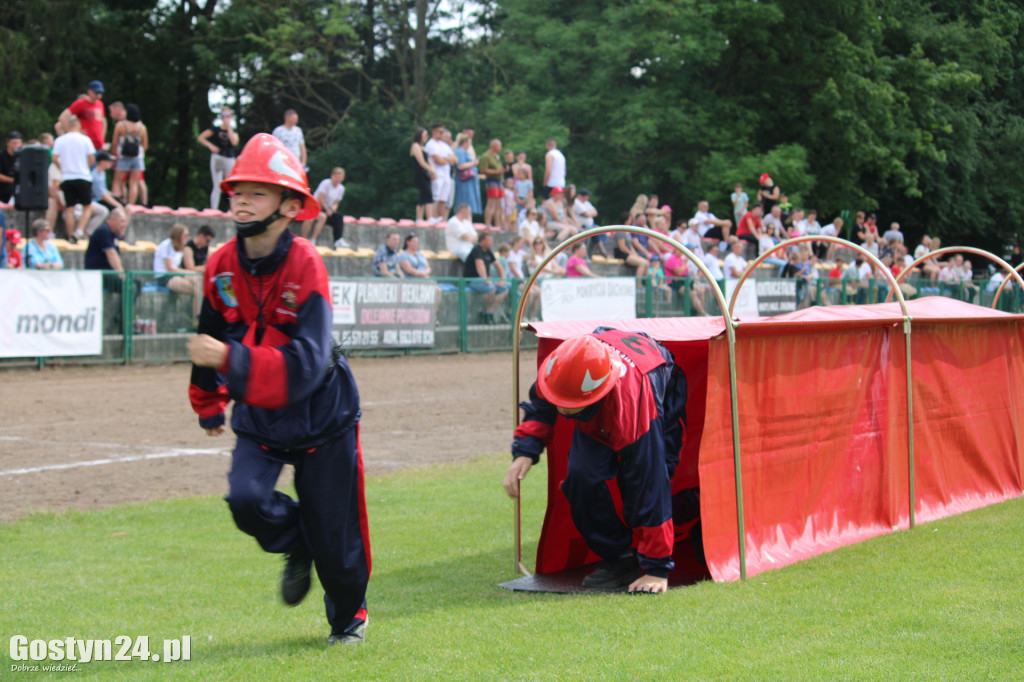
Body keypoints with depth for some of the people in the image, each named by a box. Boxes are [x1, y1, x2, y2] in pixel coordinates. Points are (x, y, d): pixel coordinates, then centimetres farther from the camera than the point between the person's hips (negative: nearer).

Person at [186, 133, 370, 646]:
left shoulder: (305, 266, -23)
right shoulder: (222, 265, -7)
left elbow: (305, 365, -32)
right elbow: (212, 336, 12)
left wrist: (230, 359, -42)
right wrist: (208, 404, 23)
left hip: (319, 414, -4)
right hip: (257, 416, 4)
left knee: (334, 530, 3)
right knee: (246, 497, -21)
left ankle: (349, 616, 33)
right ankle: (297, 548, 15)